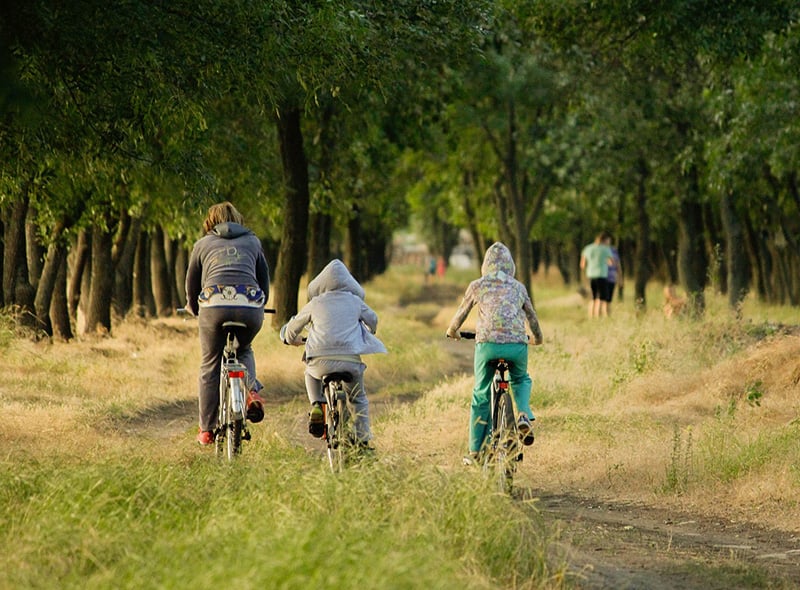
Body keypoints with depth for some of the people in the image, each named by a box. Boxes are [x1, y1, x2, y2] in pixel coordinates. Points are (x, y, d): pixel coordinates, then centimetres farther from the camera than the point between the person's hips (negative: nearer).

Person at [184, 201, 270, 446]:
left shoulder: (202, 244, 22)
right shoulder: (253, 242, 25)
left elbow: (192, 284, 26)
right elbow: (265, 278, 29)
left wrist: (194, 309, 46)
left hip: (214, 305, -2)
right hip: (251, 306, 2)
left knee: (210, 368, 11)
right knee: (244, 350, 31)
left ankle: (206, 430, 13)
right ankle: (252, 392, 4)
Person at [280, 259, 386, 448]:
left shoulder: (315, 304, 11)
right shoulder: (355, 302, 13)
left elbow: (292, 328, 22)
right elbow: (373, 320, 31)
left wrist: (293, 340, 45)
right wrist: (368, 335, 54)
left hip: (321, 360, 0)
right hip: (351, 360, 1)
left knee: (311, 373, 35)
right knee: (359, 398, 23)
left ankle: (316, 405, 12)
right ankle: (363, 439, 16)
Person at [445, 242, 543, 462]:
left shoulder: (477, 286, 12)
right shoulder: (518, 287, 17)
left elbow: (461, 313, 22)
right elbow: (532, 317, 28)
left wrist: (452, 331, 43)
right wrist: (537, 337, 48)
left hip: (487, 343, -1)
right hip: (517, 344, 1)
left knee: (481, 396, 13)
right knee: (521, 380, 31)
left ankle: (475, 451, 15)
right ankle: (524, 414, 1)